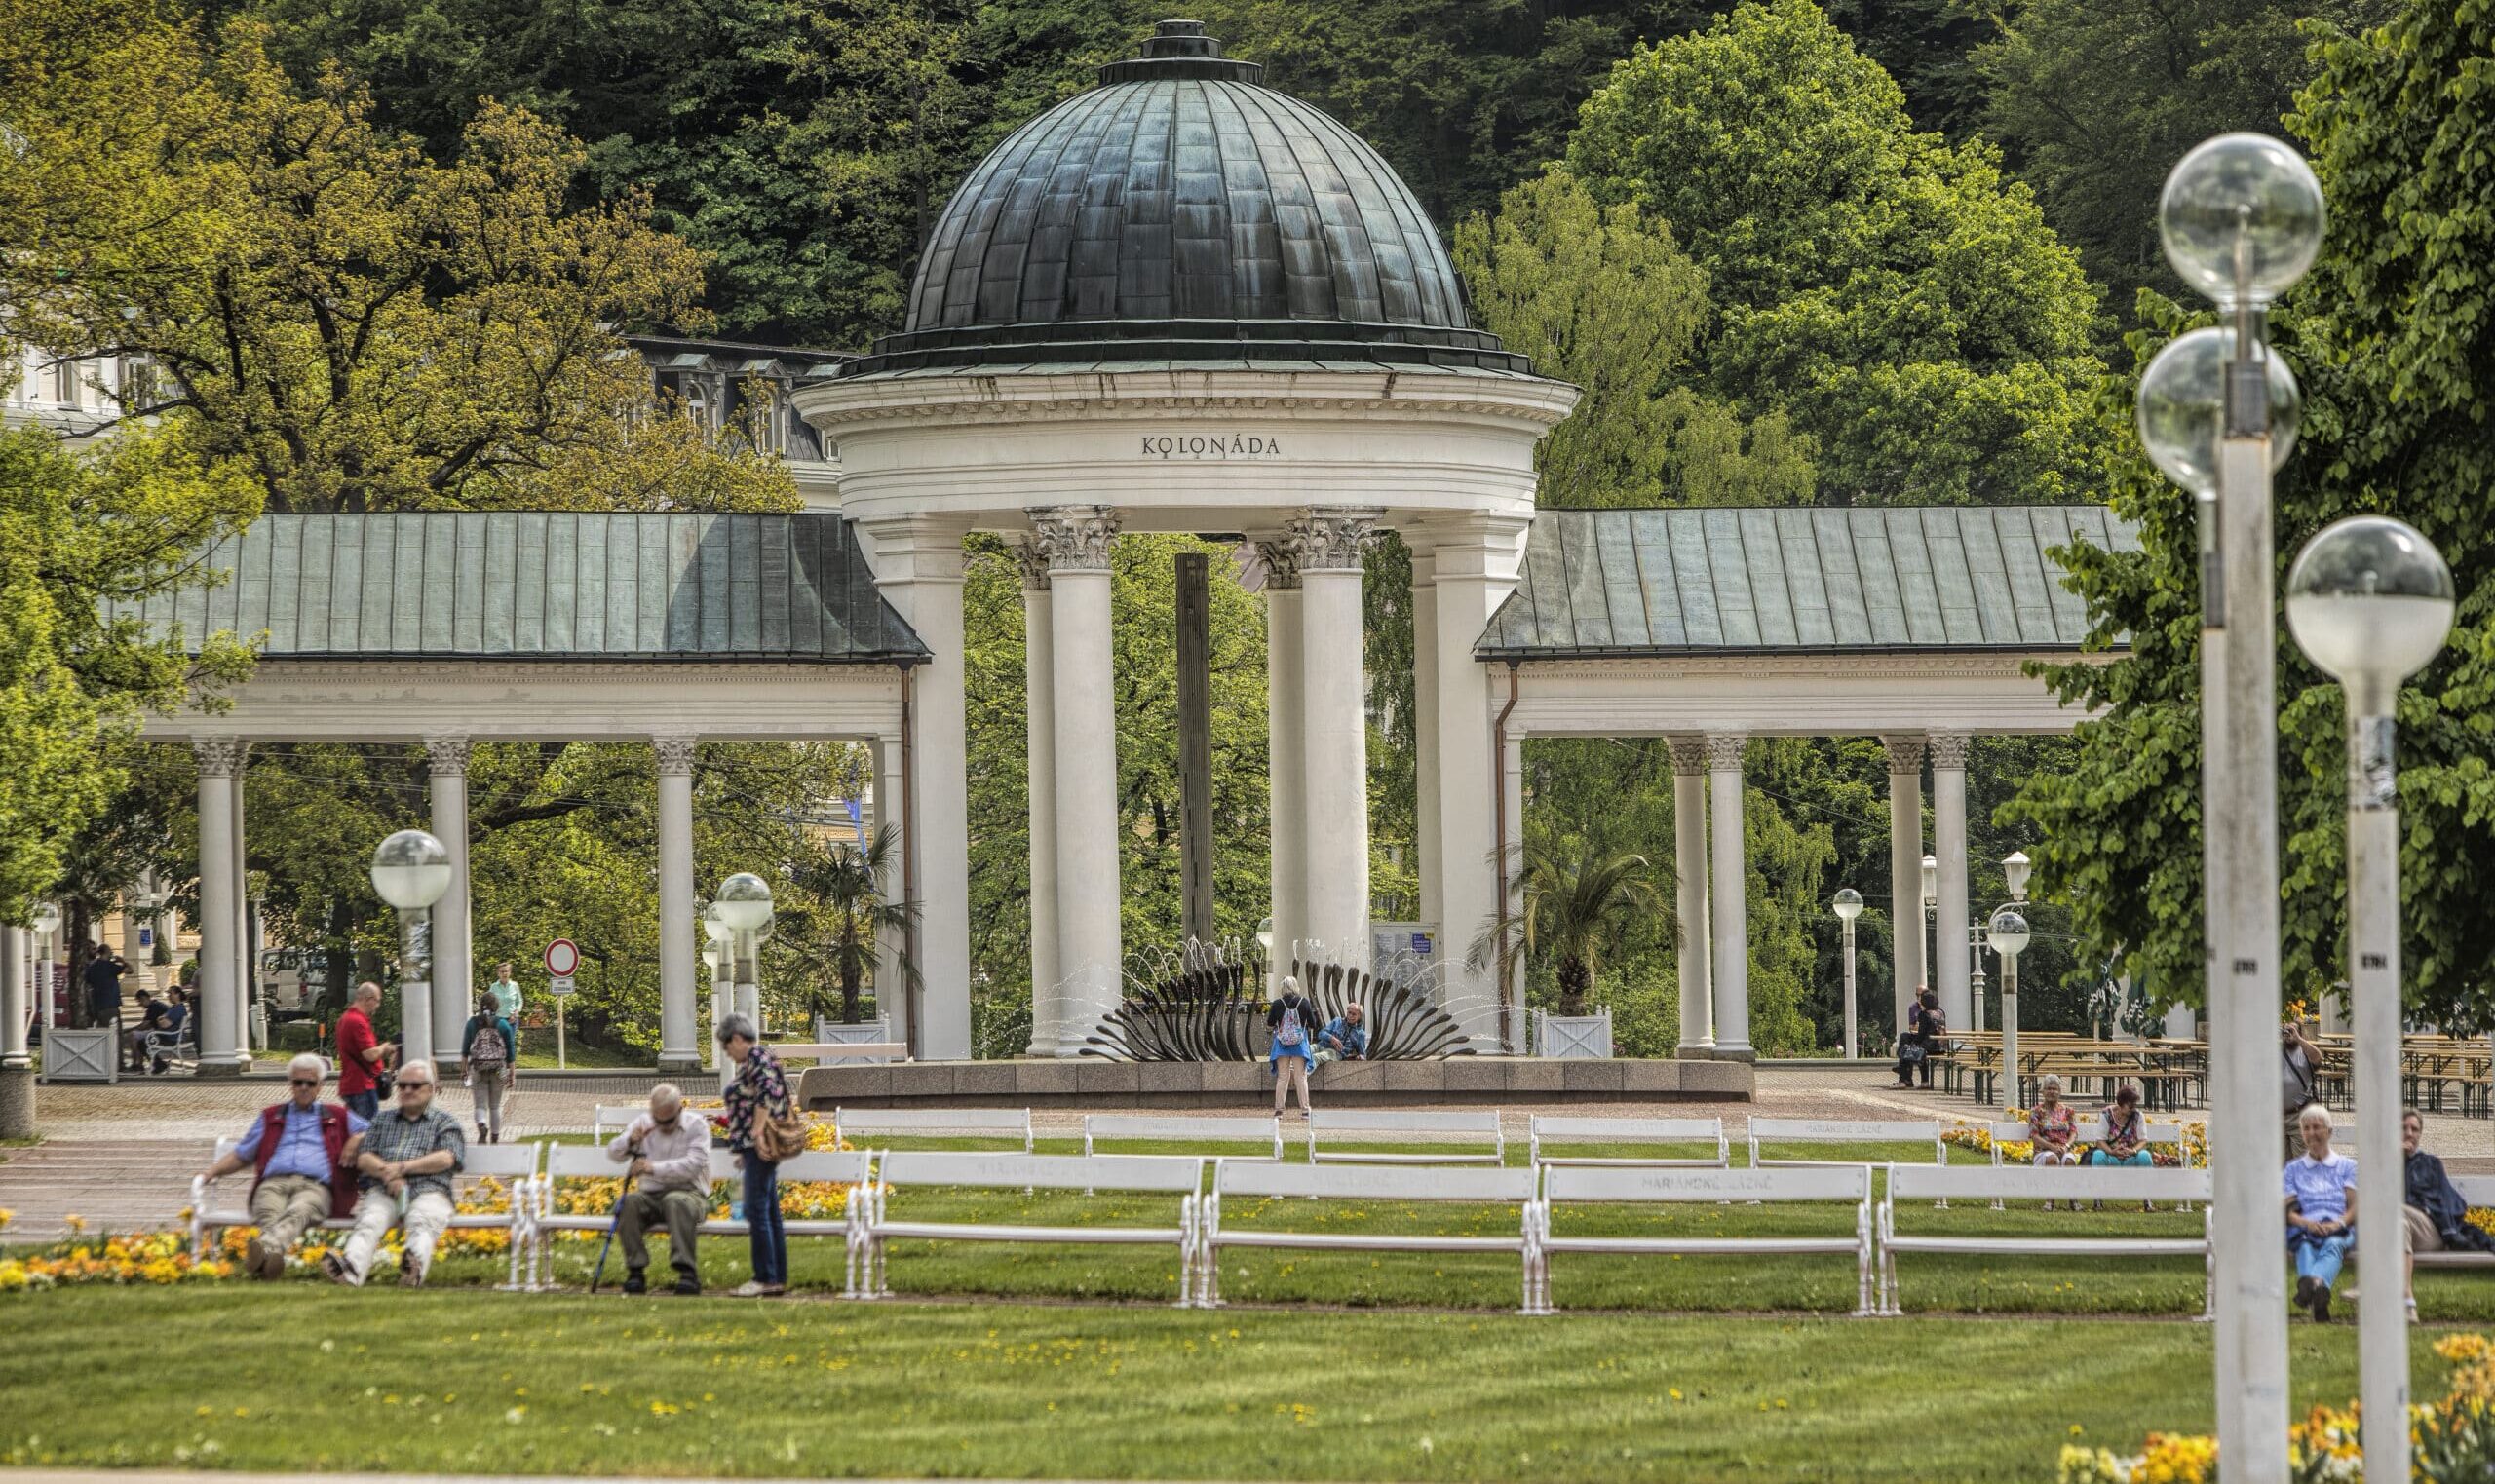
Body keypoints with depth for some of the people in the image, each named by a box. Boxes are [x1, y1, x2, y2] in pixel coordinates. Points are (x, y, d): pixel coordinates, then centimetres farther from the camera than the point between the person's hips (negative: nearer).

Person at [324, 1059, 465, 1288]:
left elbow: (446, 1159, 2)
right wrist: (387, 1172, -8)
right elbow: (364, 1158, 15)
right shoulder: (383, 1121, 30)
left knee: (422, 1224, -37)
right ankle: (351, 1268, -61)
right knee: (369, 1223, -32)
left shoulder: (445, 1122, 22)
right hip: (382, 1192, 2)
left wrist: (403, 1168, -8)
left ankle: (416, 1265, -69)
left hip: (428, 1191, -2)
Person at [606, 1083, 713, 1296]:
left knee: (675, 1201, -38)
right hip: (651, 1196, 3)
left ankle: (688, 1272, -41)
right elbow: (613, 1153, 9)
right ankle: (636, 1271, -27)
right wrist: (629, 1141, -14)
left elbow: (694, 1164, -15)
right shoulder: (643, 1123, 13)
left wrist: (655, 1168, -28)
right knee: (629, 1202, -30)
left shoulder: (696, 1126, 1)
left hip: (688, 1193, -3)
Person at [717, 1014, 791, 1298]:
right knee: (770, 1213, 10)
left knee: (757, 1211, -10)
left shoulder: (756, 1056, -10)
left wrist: (758, 1136, -22)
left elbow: (765, 1096, -22)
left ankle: (766, 1278, -11)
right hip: (759, 1147, 11)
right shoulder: (755, 1059, 19)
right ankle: (778, 1278, 11)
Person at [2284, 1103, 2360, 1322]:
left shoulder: (2347, 1166, 23)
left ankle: (2313, 1283, -74)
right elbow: (2289, 1212, 12)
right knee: (2305, 1246, -40)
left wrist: (2338, 1223, -13)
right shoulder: (2294, 1169, 25)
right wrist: (2307, 1223, -12)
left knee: (2333, 1245, -40)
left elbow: (2355, 1207, 10)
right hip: (2304, 1229, 0)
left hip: (2340, 1231, 0)